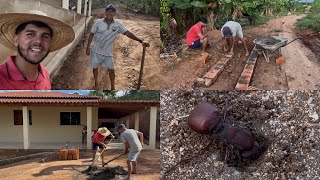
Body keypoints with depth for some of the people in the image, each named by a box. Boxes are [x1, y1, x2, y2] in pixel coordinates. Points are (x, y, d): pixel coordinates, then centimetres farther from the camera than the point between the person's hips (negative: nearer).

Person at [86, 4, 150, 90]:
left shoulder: (118, 24, -9)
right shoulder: (98, 22, -10)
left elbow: (127, 33, -12)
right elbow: (91, 34, -2)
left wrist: (141, 41, -22)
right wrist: (88, 47, -4)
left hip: (107, 52, 1)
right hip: (96, 50, 0)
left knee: (111, 70, 2)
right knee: (95, 67, 13)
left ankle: (113, 87, 18)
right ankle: (96, 84, 35)